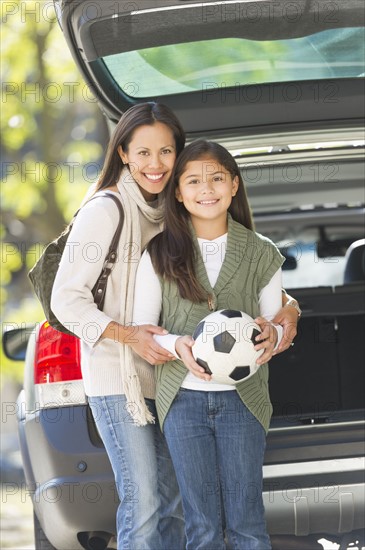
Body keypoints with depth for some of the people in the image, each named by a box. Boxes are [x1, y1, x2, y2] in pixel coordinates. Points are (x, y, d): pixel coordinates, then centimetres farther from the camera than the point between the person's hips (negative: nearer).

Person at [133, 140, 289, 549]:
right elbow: (140, 330, 4)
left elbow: (277, 323, 10)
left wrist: (273, 334, -14)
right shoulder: (160, 255, 3)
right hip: (183, 397, 0)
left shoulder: (261, 255, 6)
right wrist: (177, 346, -17)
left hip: (242, 397, 0)